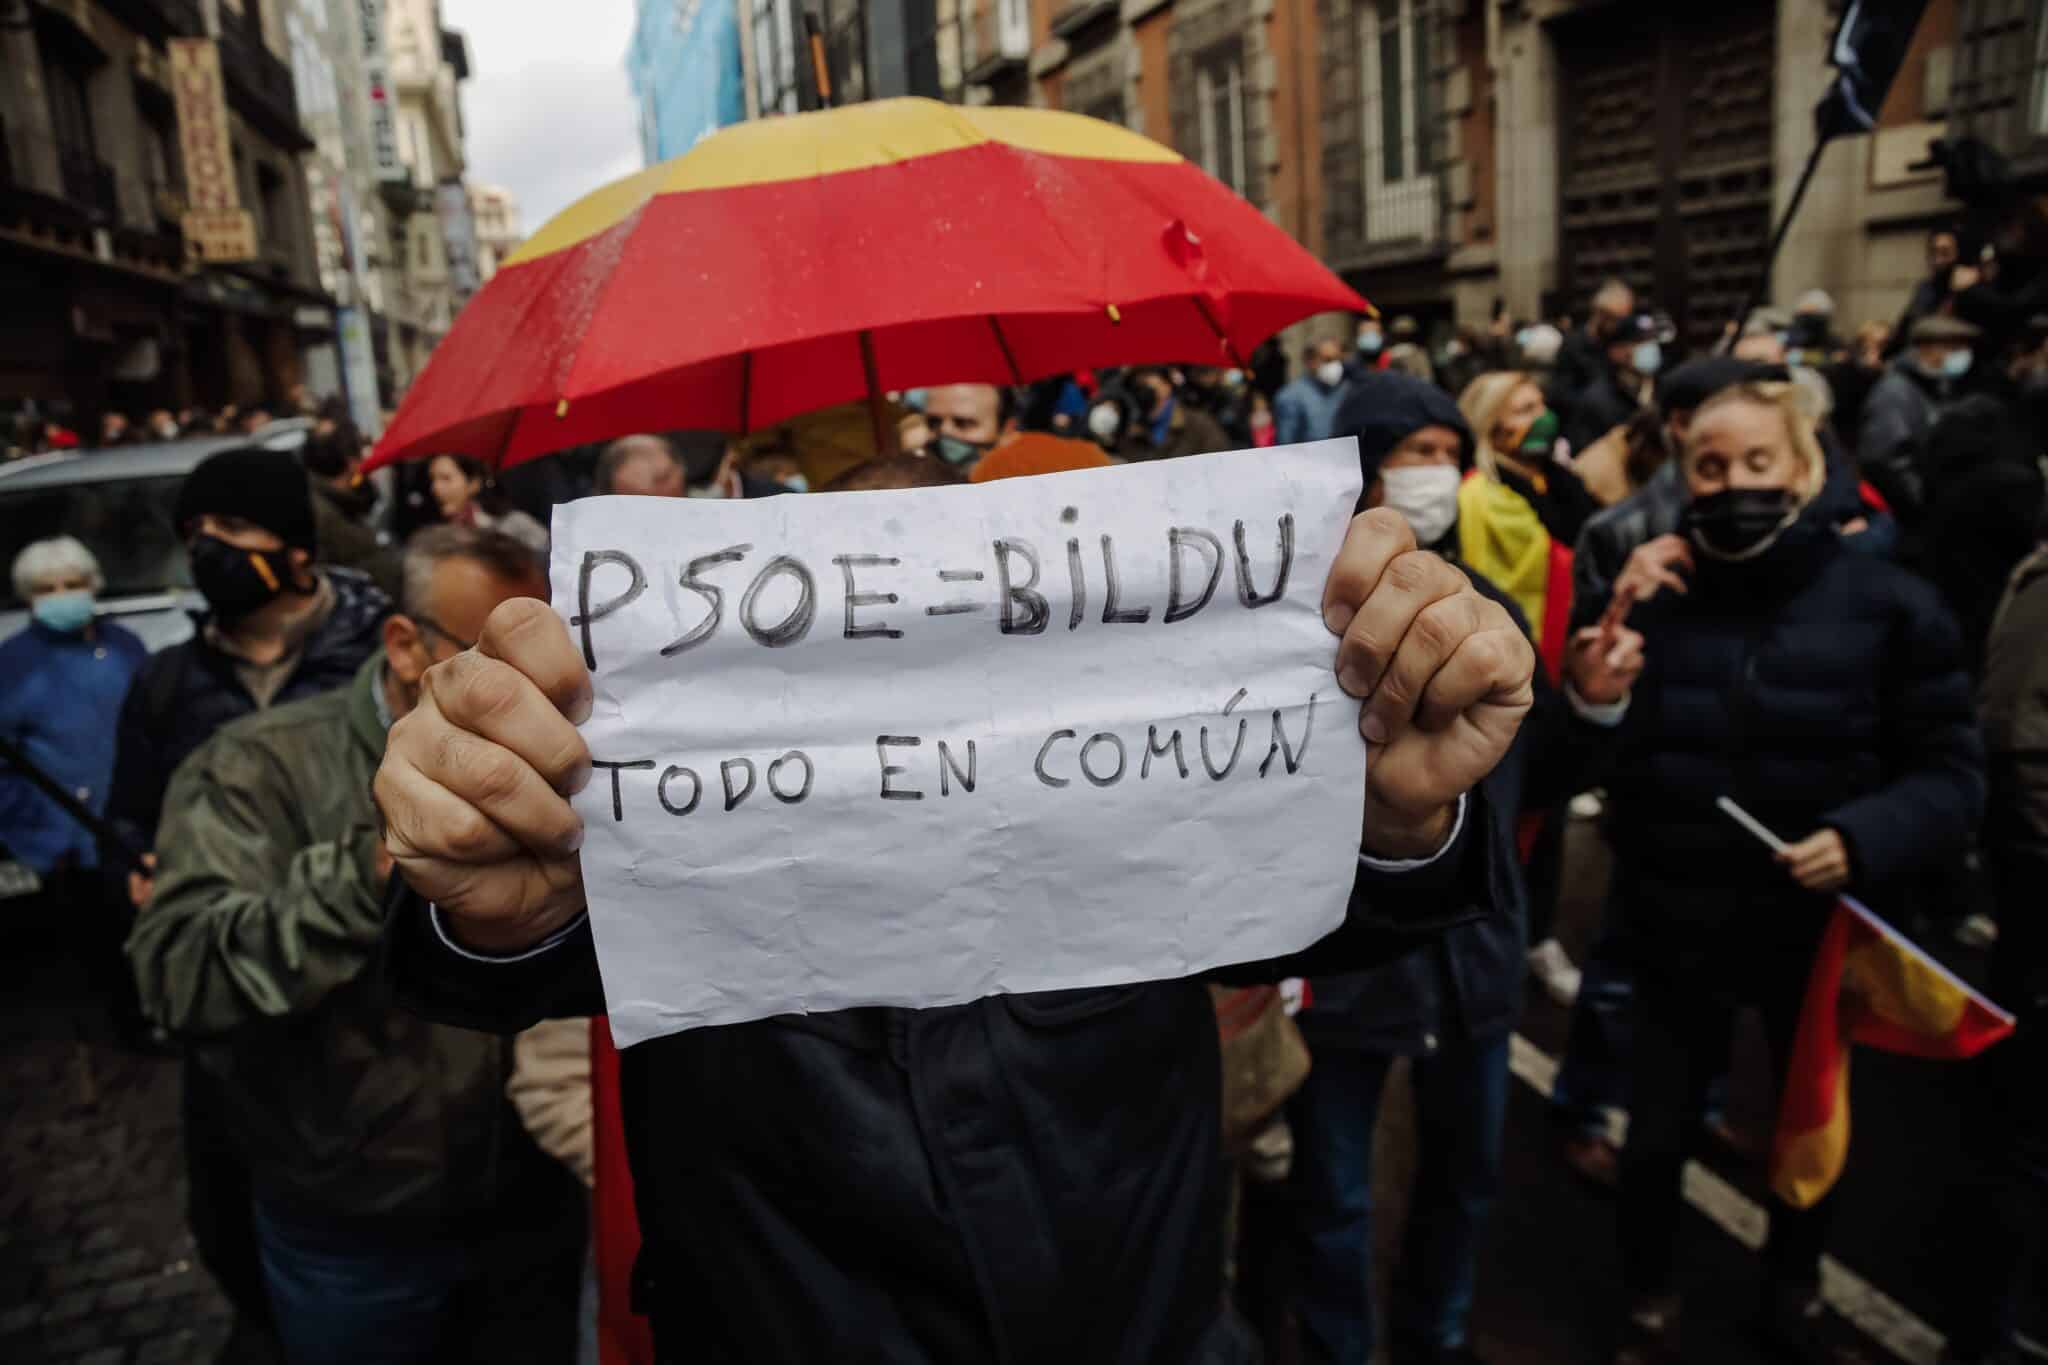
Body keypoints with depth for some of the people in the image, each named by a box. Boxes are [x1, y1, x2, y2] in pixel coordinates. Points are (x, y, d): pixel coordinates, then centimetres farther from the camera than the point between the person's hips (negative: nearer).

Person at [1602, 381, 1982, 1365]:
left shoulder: (1887, 604, -9)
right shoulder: (1655, 602, -6)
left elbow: (1951, 768, -8)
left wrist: (1865, 839, -25)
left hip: (1823, 926, 1)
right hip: (1680, 927, 0)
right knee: (1657, 1136, 10)